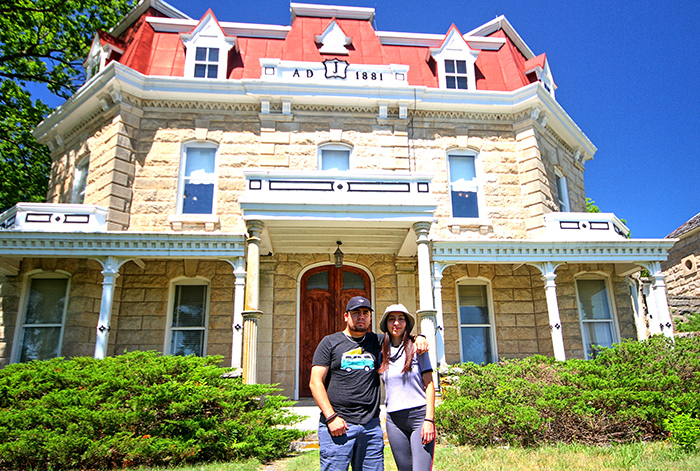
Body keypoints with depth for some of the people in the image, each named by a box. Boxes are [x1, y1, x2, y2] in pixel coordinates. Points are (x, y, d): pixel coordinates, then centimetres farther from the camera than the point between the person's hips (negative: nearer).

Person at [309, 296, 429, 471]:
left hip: (371, 425, 3)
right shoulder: (330, 342, 5)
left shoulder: (377, 341, 13)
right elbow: (315, 382, -1)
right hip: (337, 424, -3)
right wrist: (331, 417, -11)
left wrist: (419, 339, 1)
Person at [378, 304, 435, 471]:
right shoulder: (382, 352, 9)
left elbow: (429, 384, -3)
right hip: (394, 420, 4)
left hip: (420, 415, -3)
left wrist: (429, 420, -10)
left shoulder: (417, 347, -1)